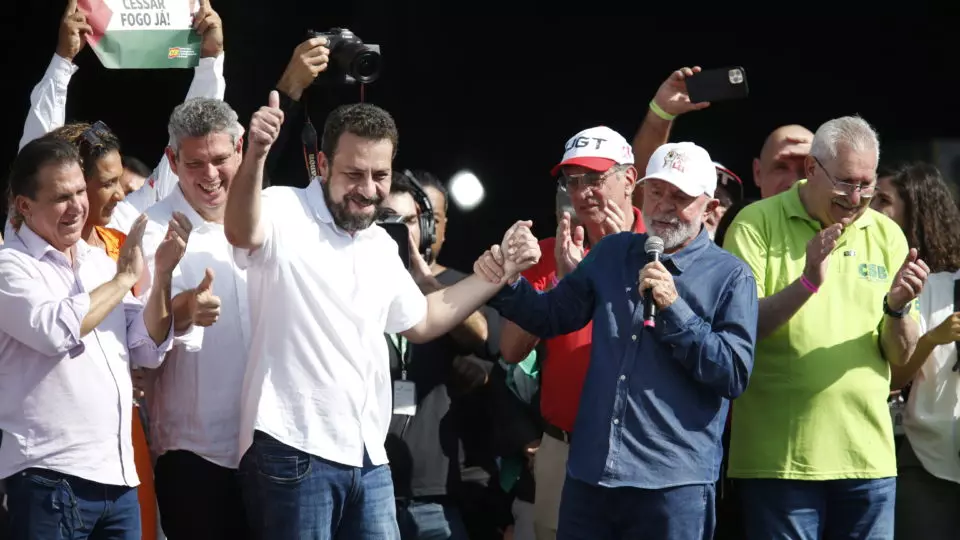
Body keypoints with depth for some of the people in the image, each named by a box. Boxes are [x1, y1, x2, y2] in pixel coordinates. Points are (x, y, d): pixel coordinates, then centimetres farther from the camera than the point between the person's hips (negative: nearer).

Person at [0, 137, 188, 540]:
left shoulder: (100, 261, 15)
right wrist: (124, 278, -10)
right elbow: (56, 330, -23)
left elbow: (149, 351, 13)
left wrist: (162, 275, -2)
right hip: (49, 479, -6)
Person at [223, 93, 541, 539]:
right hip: (293, 452, -7)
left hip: (368, 456, 7)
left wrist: (501, 269, 23)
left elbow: (420, 321, 29)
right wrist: (255, 155, -50)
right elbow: (242, 232, -32)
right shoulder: (283, 214, -8)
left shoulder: (382, 246, 15)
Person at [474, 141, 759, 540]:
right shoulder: (611, 254, 12)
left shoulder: (730, 277, -2)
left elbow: (735, 374, -9)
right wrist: (506, 285, 0)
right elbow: (552, 315, 19)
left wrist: (674, 309, -15)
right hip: (590, 475, 4)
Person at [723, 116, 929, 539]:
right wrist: (807, 282, -22)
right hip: (781, 456, -4)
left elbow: (901, 357, 8)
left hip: (868, 456, 4)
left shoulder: (886, 235, 9)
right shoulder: (758, 224, -2)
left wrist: (897, 308, -13)